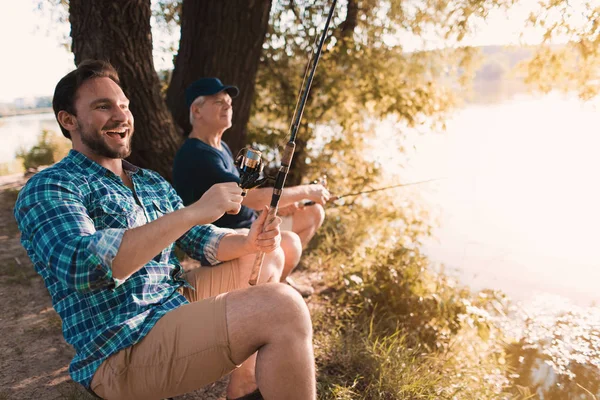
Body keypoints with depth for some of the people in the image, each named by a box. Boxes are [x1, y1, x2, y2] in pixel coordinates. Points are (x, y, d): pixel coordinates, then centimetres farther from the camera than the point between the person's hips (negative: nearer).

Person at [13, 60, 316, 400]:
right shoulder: (48, 189, -9)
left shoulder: (152, 182, 15)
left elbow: (201, 240, 13)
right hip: (123, 349, -9)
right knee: (283, 307, -26)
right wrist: (193, 211, -30)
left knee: (269, 254, 14)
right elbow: (82, 267, -27)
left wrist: (248, 243, -9)